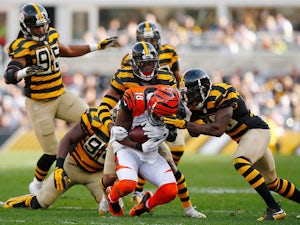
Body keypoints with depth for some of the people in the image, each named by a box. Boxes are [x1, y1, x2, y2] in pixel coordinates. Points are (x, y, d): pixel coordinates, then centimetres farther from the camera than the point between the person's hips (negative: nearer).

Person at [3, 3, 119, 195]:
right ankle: (37, 185, 23)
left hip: (61, 95, 6)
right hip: (39, 104, -6)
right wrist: (25, 72, -54)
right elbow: (10, 76, -33)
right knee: (52, 152, -1)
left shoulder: (50, 36, 3)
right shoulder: (23, 47, -20)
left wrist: (99, 47, 22)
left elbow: (68, 52, 22)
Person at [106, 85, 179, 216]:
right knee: (127, 185, -31)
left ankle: (148, 203, 22)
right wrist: (140, 147, -28)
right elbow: (118, 134, -15)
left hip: (151, 154, 4)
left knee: (170, 191, -12)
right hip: (127, 148, -4)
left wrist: (164, 133, -22)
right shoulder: (133, 100, -25)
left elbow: (173, 136, 2)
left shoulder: (171, 106, -11)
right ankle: (112, 196, 6)